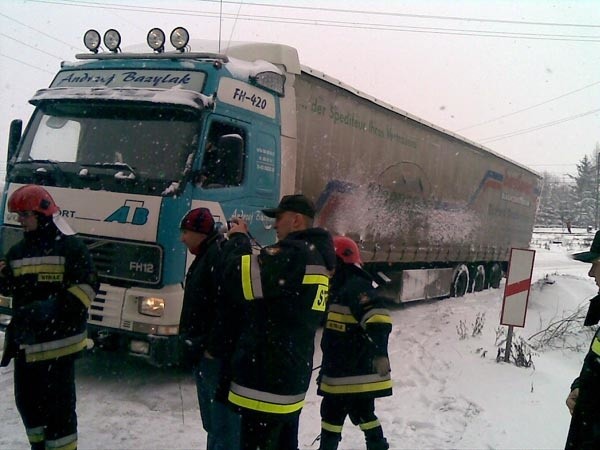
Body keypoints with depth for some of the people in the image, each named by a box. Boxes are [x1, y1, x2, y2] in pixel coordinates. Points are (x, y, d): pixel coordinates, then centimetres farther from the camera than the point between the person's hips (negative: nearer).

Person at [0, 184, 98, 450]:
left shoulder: (70, 246, -8)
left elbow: (88, 285, -13)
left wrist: (54, 308, -23)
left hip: (58, 340, -7)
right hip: (24, 341, 7)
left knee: (58, 404, -3)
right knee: (26, 399, 17)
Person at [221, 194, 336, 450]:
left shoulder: (293, 253, -18)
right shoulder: (317, 257, 15)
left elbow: (241, 279, -23)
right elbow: (266, 280, 20)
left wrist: (238, 239, -5)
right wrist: (243, 243, 10)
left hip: (265, 379, -10)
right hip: (293, 377, 10)